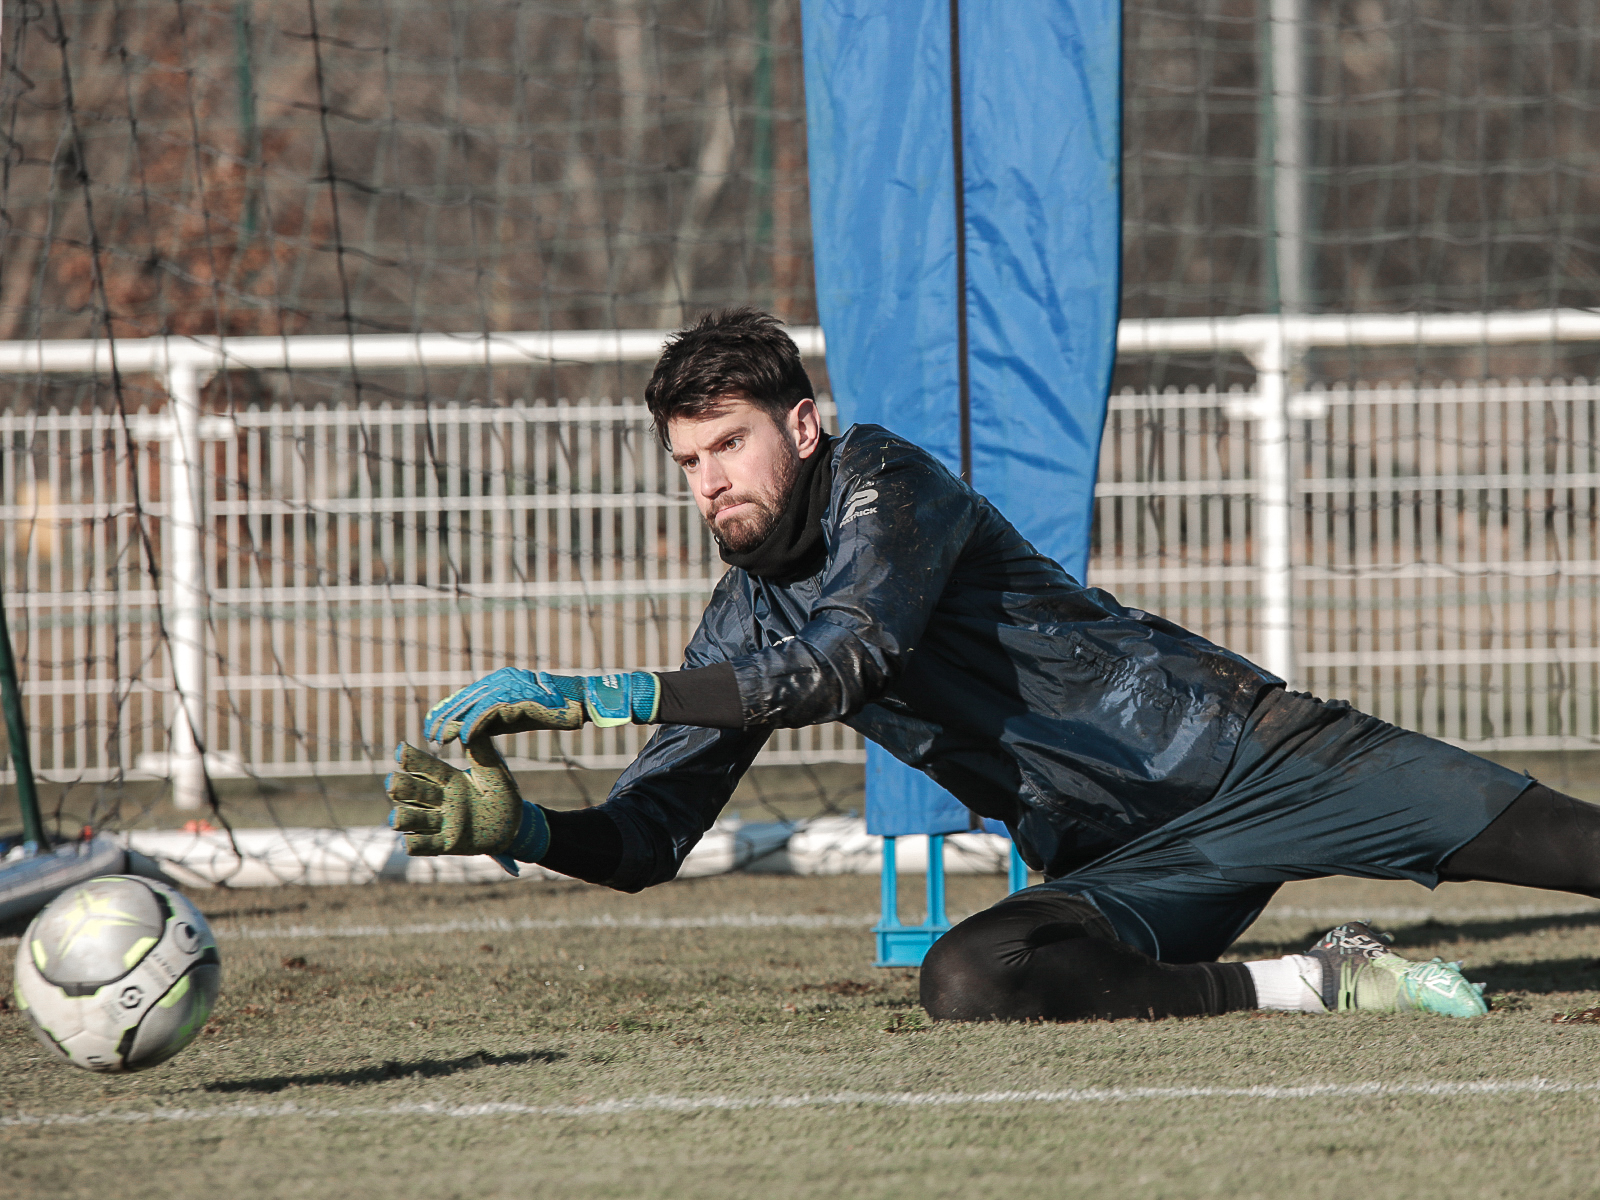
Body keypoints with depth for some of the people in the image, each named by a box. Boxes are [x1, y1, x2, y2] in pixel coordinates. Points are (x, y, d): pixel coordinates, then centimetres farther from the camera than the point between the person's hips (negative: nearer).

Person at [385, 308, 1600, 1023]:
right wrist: (521, 828, -14)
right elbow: (646, 840, 8)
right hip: (1129, 871, 5)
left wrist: (605, 696, -30)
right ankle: (1313, 985, -16)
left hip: (1244, 748, -5)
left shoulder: (882, 480, -9)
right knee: (967, 979, -29)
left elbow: (847, 661, -26)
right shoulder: (744, 627, 10)